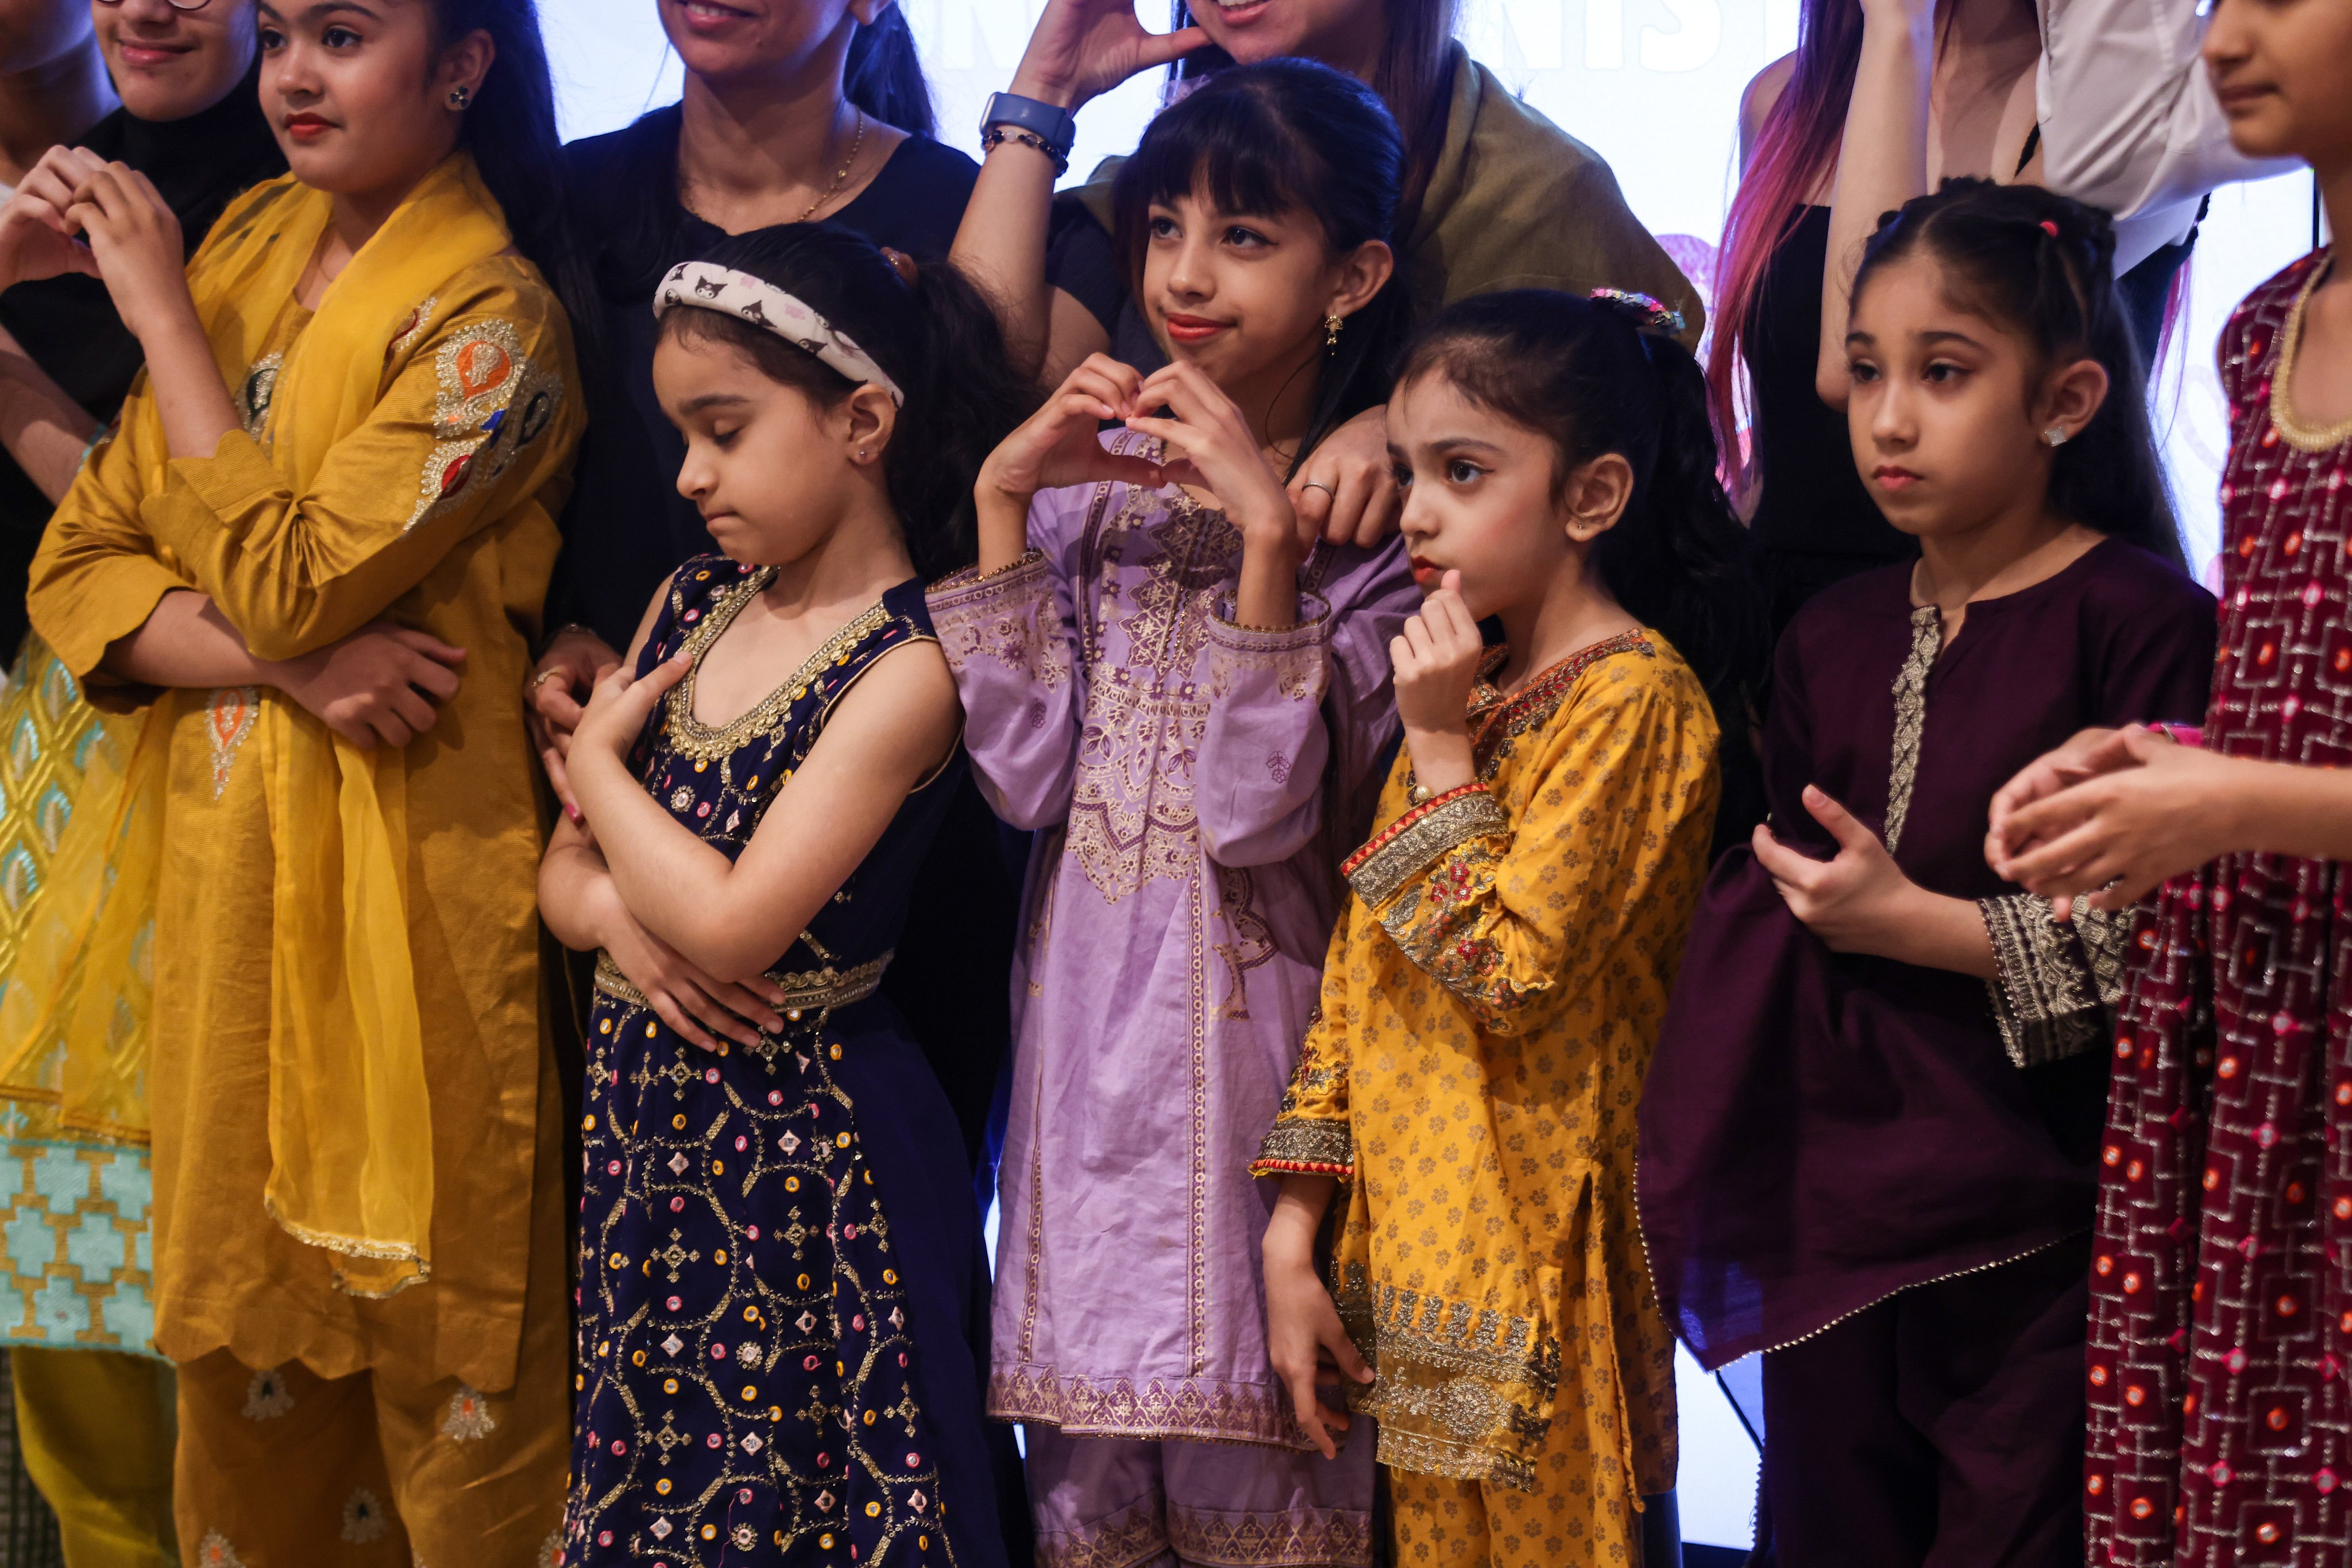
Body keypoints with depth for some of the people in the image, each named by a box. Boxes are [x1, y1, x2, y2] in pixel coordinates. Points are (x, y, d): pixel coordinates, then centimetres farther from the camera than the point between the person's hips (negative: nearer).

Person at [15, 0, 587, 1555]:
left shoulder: (493, 320, -11)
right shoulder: (247, 246, 9)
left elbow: (285, 586, -19)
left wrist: (164, 313, -11)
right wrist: (282, 660, -13)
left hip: (401, 882, -6)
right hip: (219, 863, 6)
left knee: (421, 1311, 1)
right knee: (238, 1308, 13)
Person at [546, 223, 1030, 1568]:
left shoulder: (910, 662, -14)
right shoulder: (691, 608, 10)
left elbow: (732, 924, -20)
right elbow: (565, 871, 14)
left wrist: (596, 761, -5)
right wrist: (619, 917, -10)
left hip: (808, 1141, -7)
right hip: (646, 1127, 7)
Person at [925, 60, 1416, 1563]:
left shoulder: (1380, 521, -6)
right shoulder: (1091, 479, 7)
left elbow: (1262, 814, -16)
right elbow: (1023, 774, -5)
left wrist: (1268, 532, -22)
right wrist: (1002, 499, -8)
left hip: (1254, 1031, -4)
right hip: (1090, 1023, 4)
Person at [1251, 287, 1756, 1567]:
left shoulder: (1632, 696, -13)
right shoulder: (1464, 685, 13)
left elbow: (1510, 977, -21)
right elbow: (1358, 973, 12)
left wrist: (1441, 750, -14)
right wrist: (1295, 1229, 8)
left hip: (1534, 1246, -8)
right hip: (1412, 1245, 8)